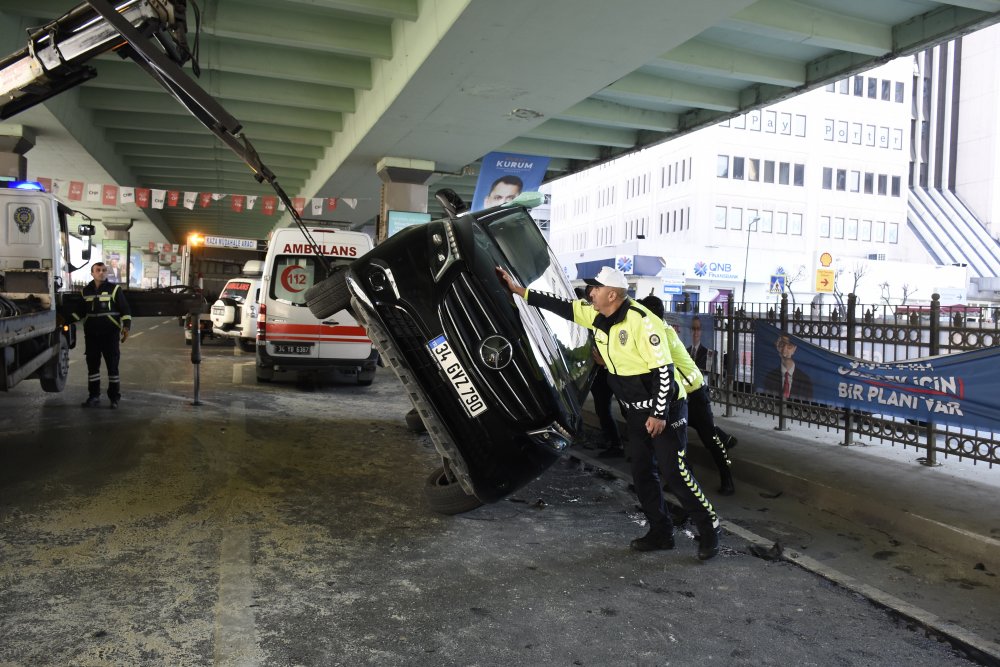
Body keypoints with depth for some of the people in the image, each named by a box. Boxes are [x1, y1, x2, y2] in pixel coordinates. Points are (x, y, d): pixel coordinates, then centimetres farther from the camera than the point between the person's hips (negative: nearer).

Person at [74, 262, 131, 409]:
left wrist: (126, 327, -15)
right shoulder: (86, 290, 10)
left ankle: (114, 398, 6)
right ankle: (94, 396, 17)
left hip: (110, 334, -4)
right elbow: (80, 310, 18)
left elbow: (125, 309, -5)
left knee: (112, 366, -1)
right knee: (92, 366, 8)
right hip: (91, 335, 4)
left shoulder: (114, 289, -2)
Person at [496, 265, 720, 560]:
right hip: (637, 411, 8)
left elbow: (664, 369, -23)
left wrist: (659, 414, -23)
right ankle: (661, 533, 23)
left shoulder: (642, 322, -24)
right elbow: (562, 306, 7)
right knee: (642, 473, 11)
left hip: (664, 409, -8)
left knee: (674, 473, -6)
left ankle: (709, 531, 11)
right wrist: (519, 290, 6)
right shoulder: (597, 316, 0)